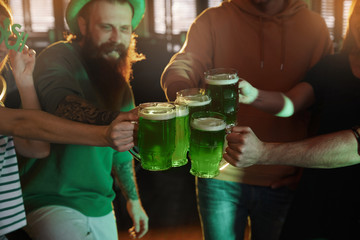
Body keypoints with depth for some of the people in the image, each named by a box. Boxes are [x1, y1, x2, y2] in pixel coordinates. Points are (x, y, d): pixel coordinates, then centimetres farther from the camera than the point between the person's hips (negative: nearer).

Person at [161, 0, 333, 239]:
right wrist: (182, 90, -39)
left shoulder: (315, 26, 1)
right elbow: (180, 67, -15)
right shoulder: (213, 20, -2)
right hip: (221, 175, -1)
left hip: (284, 181, 1)